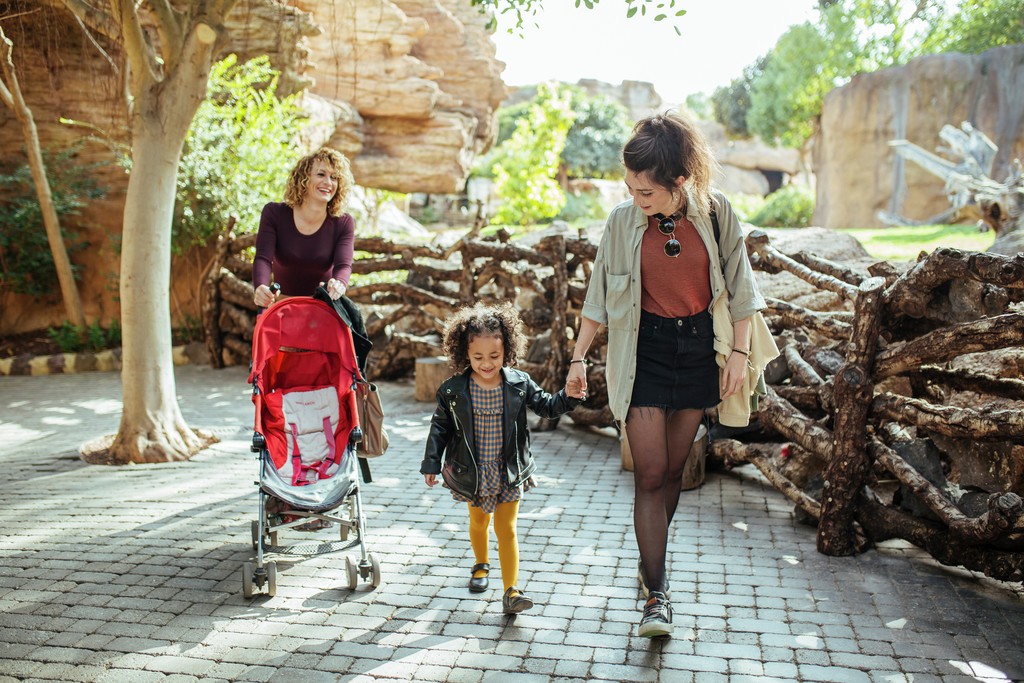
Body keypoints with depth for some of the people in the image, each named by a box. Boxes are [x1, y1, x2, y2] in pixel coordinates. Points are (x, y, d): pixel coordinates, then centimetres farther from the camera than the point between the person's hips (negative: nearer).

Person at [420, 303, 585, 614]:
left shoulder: (519, 383, -9)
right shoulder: (453, 390, -11)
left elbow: (545, 406, 2)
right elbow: (440, 427, -1)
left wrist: (568, 397, -16)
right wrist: (432, 463, 0)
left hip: (509, 471, -1)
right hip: (472, 472, 1)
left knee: (506, 529, 2)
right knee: (478, 522, 22)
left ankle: (511, 591, 5)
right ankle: (481, 566, 48)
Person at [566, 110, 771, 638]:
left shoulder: (716, 215, -7)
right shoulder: (623, 221, -7)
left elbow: (738, 289, 2)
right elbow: (600, 295, 2)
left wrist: (739, 352, -1)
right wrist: (579, 355, 3)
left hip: (698, 347, 1)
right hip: (644, 348, -1)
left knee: (673, 469, 10)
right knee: (650, 474, -6)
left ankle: (650, 560, 32)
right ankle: (656, 594, 2)